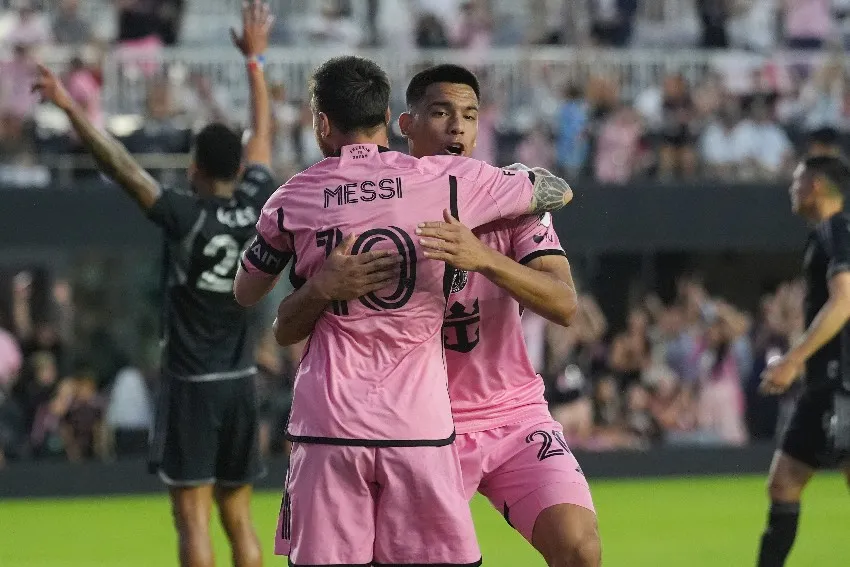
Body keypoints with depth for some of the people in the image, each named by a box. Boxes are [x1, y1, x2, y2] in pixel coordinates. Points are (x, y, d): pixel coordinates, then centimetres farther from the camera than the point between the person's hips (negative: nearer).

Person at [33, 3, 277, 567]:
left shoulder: (185, 215, -14)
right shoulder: (256, 207, 0)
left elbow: (119, 164, -17)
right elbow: (263, 135, 14)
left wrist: (70, 106, -13)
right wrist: (255, 60, 26)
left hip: (193, 387, -6)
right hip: (241, 384, 6)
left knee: (193, 518, -6)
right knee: (239, 519, 10)